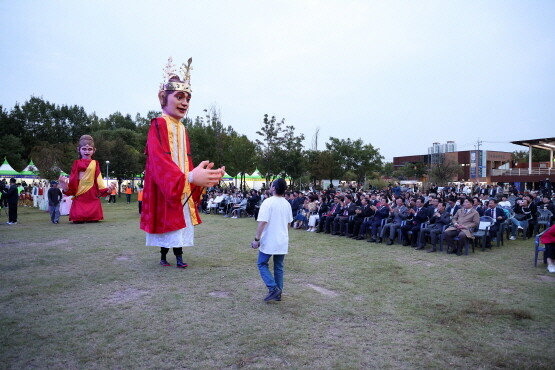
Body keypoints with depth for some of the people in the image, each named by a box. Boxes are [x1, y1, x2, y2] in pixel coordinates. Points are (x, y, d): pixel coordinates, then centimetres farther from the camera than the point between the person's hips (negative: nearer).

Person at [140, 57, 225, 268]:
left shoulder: (182, 129, 13)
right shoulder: (158, 126, -12)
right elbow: (160, 160, -27)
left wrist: (201, 175, -7)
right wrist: (191, 177, -41)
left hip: (183, 187, 7)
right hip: (163, 188, -7)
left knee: (180, 222, 8)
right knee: (166, 221, 2)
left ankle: (178, 255, 17)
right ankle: (163, 255, 19)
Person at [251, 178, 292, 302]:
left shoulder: (268, 202, -15)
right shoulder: (287, 204, 6)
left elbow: (262, 222, -21)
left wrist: (256, 238, -16)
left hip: (269, 241, -6)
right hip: (283, 241, 6)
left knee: (262, 264, 8)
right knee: (279, 267, 14)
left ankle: (273, 289, -3)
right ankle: (278, 293, 19)